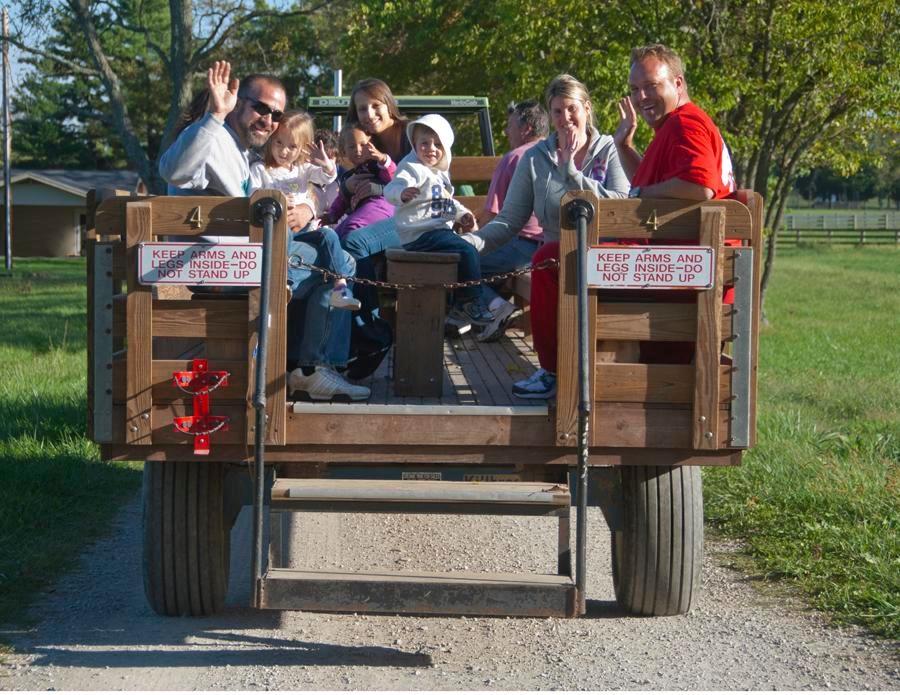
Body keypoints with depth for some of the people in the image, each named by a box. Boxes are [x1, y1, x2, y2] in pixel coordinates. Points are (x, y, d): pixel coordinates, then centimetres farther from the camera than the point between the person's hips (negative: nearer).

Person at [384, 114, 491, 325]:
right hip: (420, 235, -10)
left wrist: (463, 214, 17)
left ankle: (459, 305, 18)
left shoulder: (440, 173, 19)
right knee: (467, 252, -22)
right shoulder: (412, 168, -12)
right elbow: (390, 190, -29)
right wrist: (402, 193, -51)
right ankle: (469, 304, -13)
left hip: (440, 230, 10)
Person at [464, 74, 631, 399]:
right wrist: (473, 240, -10)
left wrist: (572, 173, -10)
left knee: (546, 258, -34)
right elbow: (510, 219, 7)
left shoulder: (609, 151, 6)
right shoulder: (535, 159, 13)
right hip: (559, 257, 3)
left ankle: (552, 371, -22)